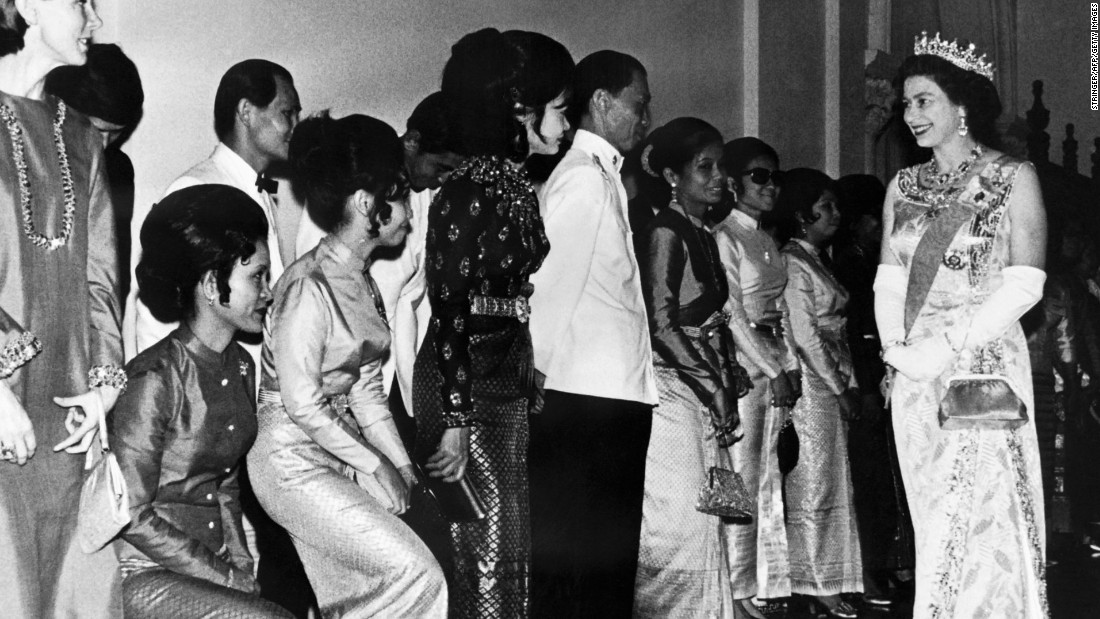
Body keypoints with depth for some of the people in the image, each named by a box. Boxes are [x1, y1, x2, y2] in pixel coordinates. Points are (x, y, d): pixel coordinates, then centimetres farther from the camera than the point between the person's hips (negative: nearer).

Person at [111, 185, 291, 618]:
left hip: (212, 566, 7)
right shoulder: (155, 381, -16)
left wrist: (241, 565, 2)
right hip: (145, 576, -7)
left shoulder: (240, 367, 7)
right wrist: (225, 578, -12)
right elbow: (133, 517, -15)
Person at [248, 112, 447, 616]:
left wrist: (401, 464, 2)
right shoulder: (309, 287, -20)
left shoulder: (362, 282, 8)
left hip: (342, 454, 9)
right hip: (293, 461, -9)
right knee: (414, 571, -13)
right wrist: (375, 466, -13)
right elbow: (302, 404, -20)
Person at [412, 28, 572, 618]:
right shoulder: (467, 192, -15)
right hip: (465, 387, -9)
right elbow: (448, 310, -17)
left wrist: (527, 375, 8)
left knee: (514, 548, 11)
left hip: (508, 383, 9)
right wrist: (454, 420, -19)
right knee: (484, 550, -4)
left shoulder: (519, 186, 10)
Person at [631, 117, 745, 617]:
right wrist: (714, 389, -12)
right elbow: (662, 324, -14)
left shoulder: (703, 237, 17)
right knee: (679, 521, -8)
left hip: (702, 398, 8)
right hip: (672, 391, -8)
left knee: (702, 522, 7)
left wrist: (725, 391, 8)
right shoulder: (665, 232, -9)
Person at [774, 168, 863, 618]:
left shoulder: (819, 260, 17)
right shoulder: (793, 263, -11)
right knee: (813, 484, -4)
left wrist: (851, 384, 11)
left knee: (833, 483, 10)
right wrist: (839, 389, -12)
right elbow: (805, 335, -15)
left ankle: (827, 581, 15)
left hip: (835, 384, 9)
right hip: (811, 383, -9)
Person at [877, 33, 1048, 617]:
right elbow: (888, 281, 11)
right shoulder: (903, 186, 13)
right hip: (914, 373, 4)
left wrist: (949, 345, -15)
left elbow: (1025, 284, -8)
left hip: (984, 363, -4)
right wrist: (897, 347, -7)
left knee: (980, 515, -8)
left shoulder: (1012, 177, -1)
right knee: (934, 519, 6)